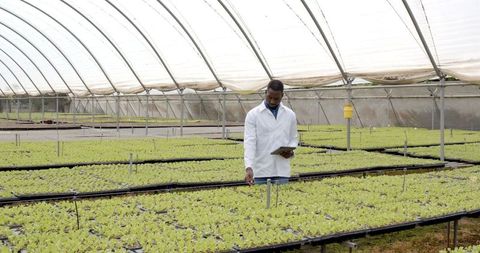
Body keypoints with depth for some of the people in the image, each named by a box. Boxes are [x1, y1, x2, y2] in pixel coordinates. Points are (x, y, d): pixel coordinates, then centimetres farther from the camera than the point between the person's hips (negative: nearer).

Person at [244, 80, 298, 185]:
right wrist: (248, 167, -24)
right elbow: (249, 141, -11)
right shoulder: (253, 114, -3)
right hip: (260, 172, -2)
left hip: (282, 171, 2)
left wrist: (291, 151, -7)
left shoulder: (290, 115, 7)